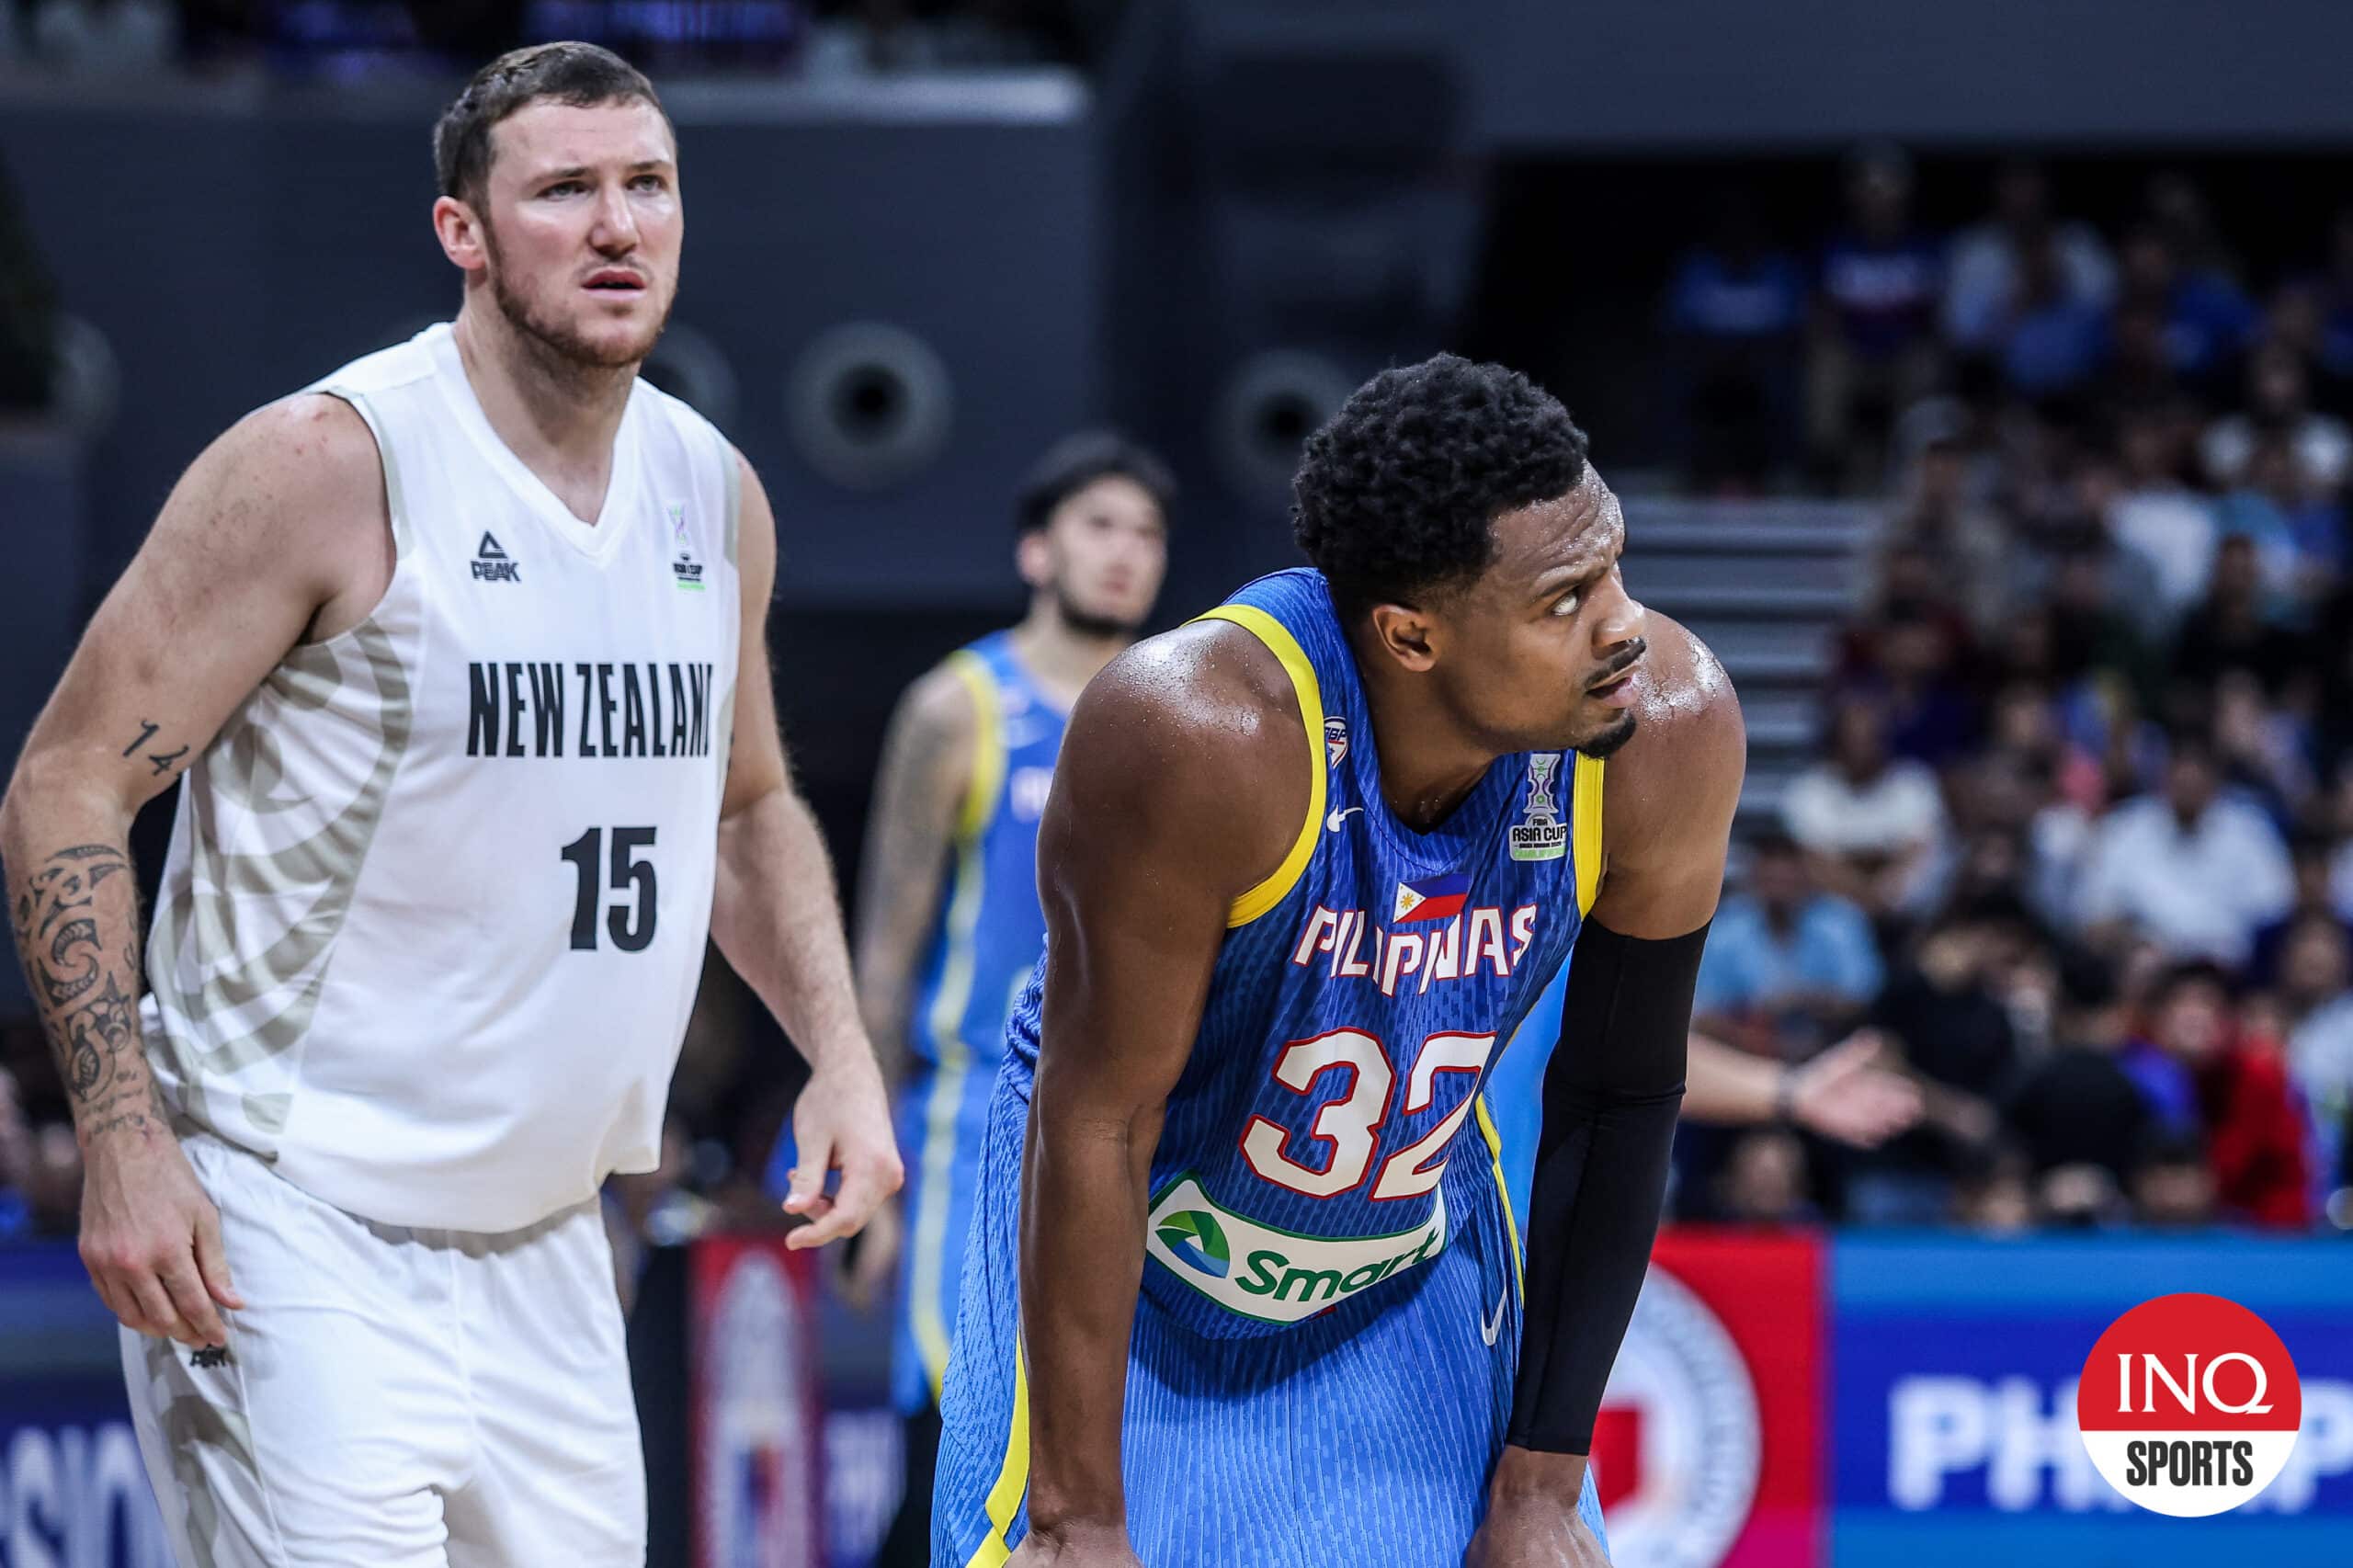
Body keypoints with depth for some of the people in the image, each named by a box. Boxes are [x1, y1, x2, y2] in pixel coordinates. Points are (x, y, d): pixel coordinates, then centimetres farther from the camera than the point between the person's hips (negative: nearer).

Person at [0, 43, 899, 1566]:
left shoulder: (716, 496, 9)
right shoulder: (330, 468, -13)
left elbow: (747, 806, 25)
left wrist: (842, 1054, 9)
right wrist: (127, 1143, -18)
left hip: (546, 1248, 7)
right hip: (297, 1228, -7)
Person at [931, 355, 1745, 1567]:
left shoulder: (1670, 728, -21)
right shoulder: (1200, 736, -33)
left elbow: (1621, 1102, -9)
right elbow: (1096, 1124, -26)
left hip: (1419, 1268, 4)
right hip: (1133, 1261, -4)